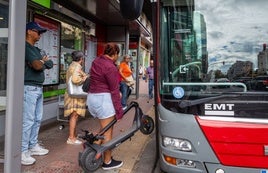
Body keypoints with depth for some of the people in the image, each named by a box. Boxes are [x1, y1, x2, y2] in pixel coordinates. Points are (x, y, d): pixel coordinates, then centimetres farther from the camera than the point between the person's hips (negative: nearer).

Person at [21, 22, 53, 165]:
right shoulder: (26, 47, -10)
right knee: (28, 121, -7)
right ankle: (22, 152, 0)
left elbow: (50, 64, 15)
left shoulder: (36, 49, 19)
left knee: (37, 119, 13)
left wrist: (43, 62, -6)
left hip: (38, 88, 9)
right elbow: (38, 66, -21)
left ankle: (33, 146, 24)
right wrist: (43, 62, 1)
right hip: (29, 88, -9)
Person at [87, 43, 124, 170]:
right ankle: (107, 162, 16)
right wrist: (119, 109, -11)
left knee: (104, 128, 23)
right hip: (103, 99, -9)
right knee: (107, 132, 4)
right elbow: (114, 90, -16)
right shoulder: (110, 67, -17)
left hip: (92, 97, 9)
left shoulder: (96, 61, 10)